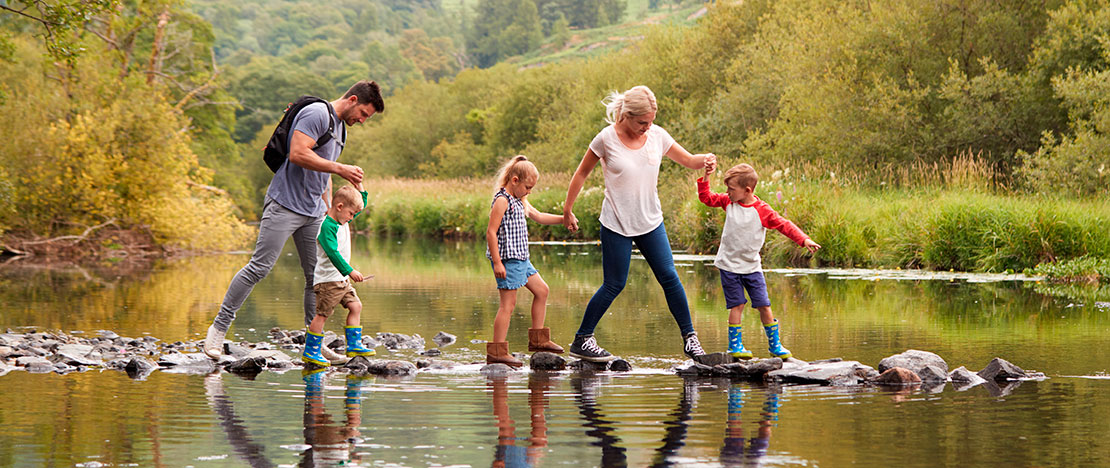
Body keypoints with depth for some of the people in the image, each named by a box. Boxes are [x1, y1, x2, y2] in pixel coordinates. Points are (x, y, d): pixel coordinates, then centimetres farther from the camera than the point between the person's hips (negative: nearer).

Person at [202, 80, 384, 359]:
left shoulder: (341, 129, 21)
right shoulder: (317, 113, -10)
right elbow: (298, 153, -22)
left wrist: (330, 211, 22)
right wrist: (340, 168, -18)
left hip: (313, 212, 9)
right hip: (285, 206, -9)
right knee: (259, 268, -11)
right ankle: (219, 328, -4)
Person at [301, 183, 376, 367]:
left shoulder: (343, 221, 11)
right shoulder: (327, 226, -19)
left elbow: (362, 203, 24)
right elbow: (332, 253, -29)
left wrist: (358, 184, 10)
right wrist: (350, 271, -33)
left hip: (341, 279, 10)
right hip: (327, 279, -10)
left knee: (355, 306, 6)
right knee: (322, 314, -7)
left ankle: (354, 345, 11)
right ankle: (310, 352, -2)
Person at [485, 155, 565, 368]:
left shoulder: (519, 201, 15)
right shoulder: (502, 201, -14)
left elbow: (538, 216, 28)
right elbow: (491, 232, -18)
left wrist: (563, 218, 15)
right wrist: (497, 262, -21)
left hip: (520, 258, 10)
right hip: (507, 259, -10)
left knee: (541, 290, 16)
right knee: (508, 303, -10)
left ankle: (538, 339, 25)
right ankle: (496, 351, -9)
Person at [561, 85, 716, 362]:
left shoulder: (657, 136, -1)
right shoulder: (607, 139, -12)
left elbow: (687, 160, 7)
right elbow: (582, 174, 0)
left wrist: (704, 161, -16)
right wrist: (567, 210, 3)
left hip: (651, 222, 4)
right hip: (617, 225, -4)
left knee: (669, 277, -1)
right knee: (614, 285, 0)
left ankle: (689, 337, 10)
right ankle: (581, 341, 11)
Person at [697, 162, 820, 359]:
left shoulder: (762, 210, -12)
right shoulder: (728, 202, 0)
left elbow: (784, 225, -11)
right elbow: (706, 198, 10)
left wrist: (804, 240, -21)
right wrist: (706, 178, -2)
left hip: (751, 266, -1)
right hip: (729, 264, 1)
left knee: (763, 305, 1)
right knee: (737, 304, -4)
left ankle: (774, 344, 13)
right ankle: (734, 345, 4)